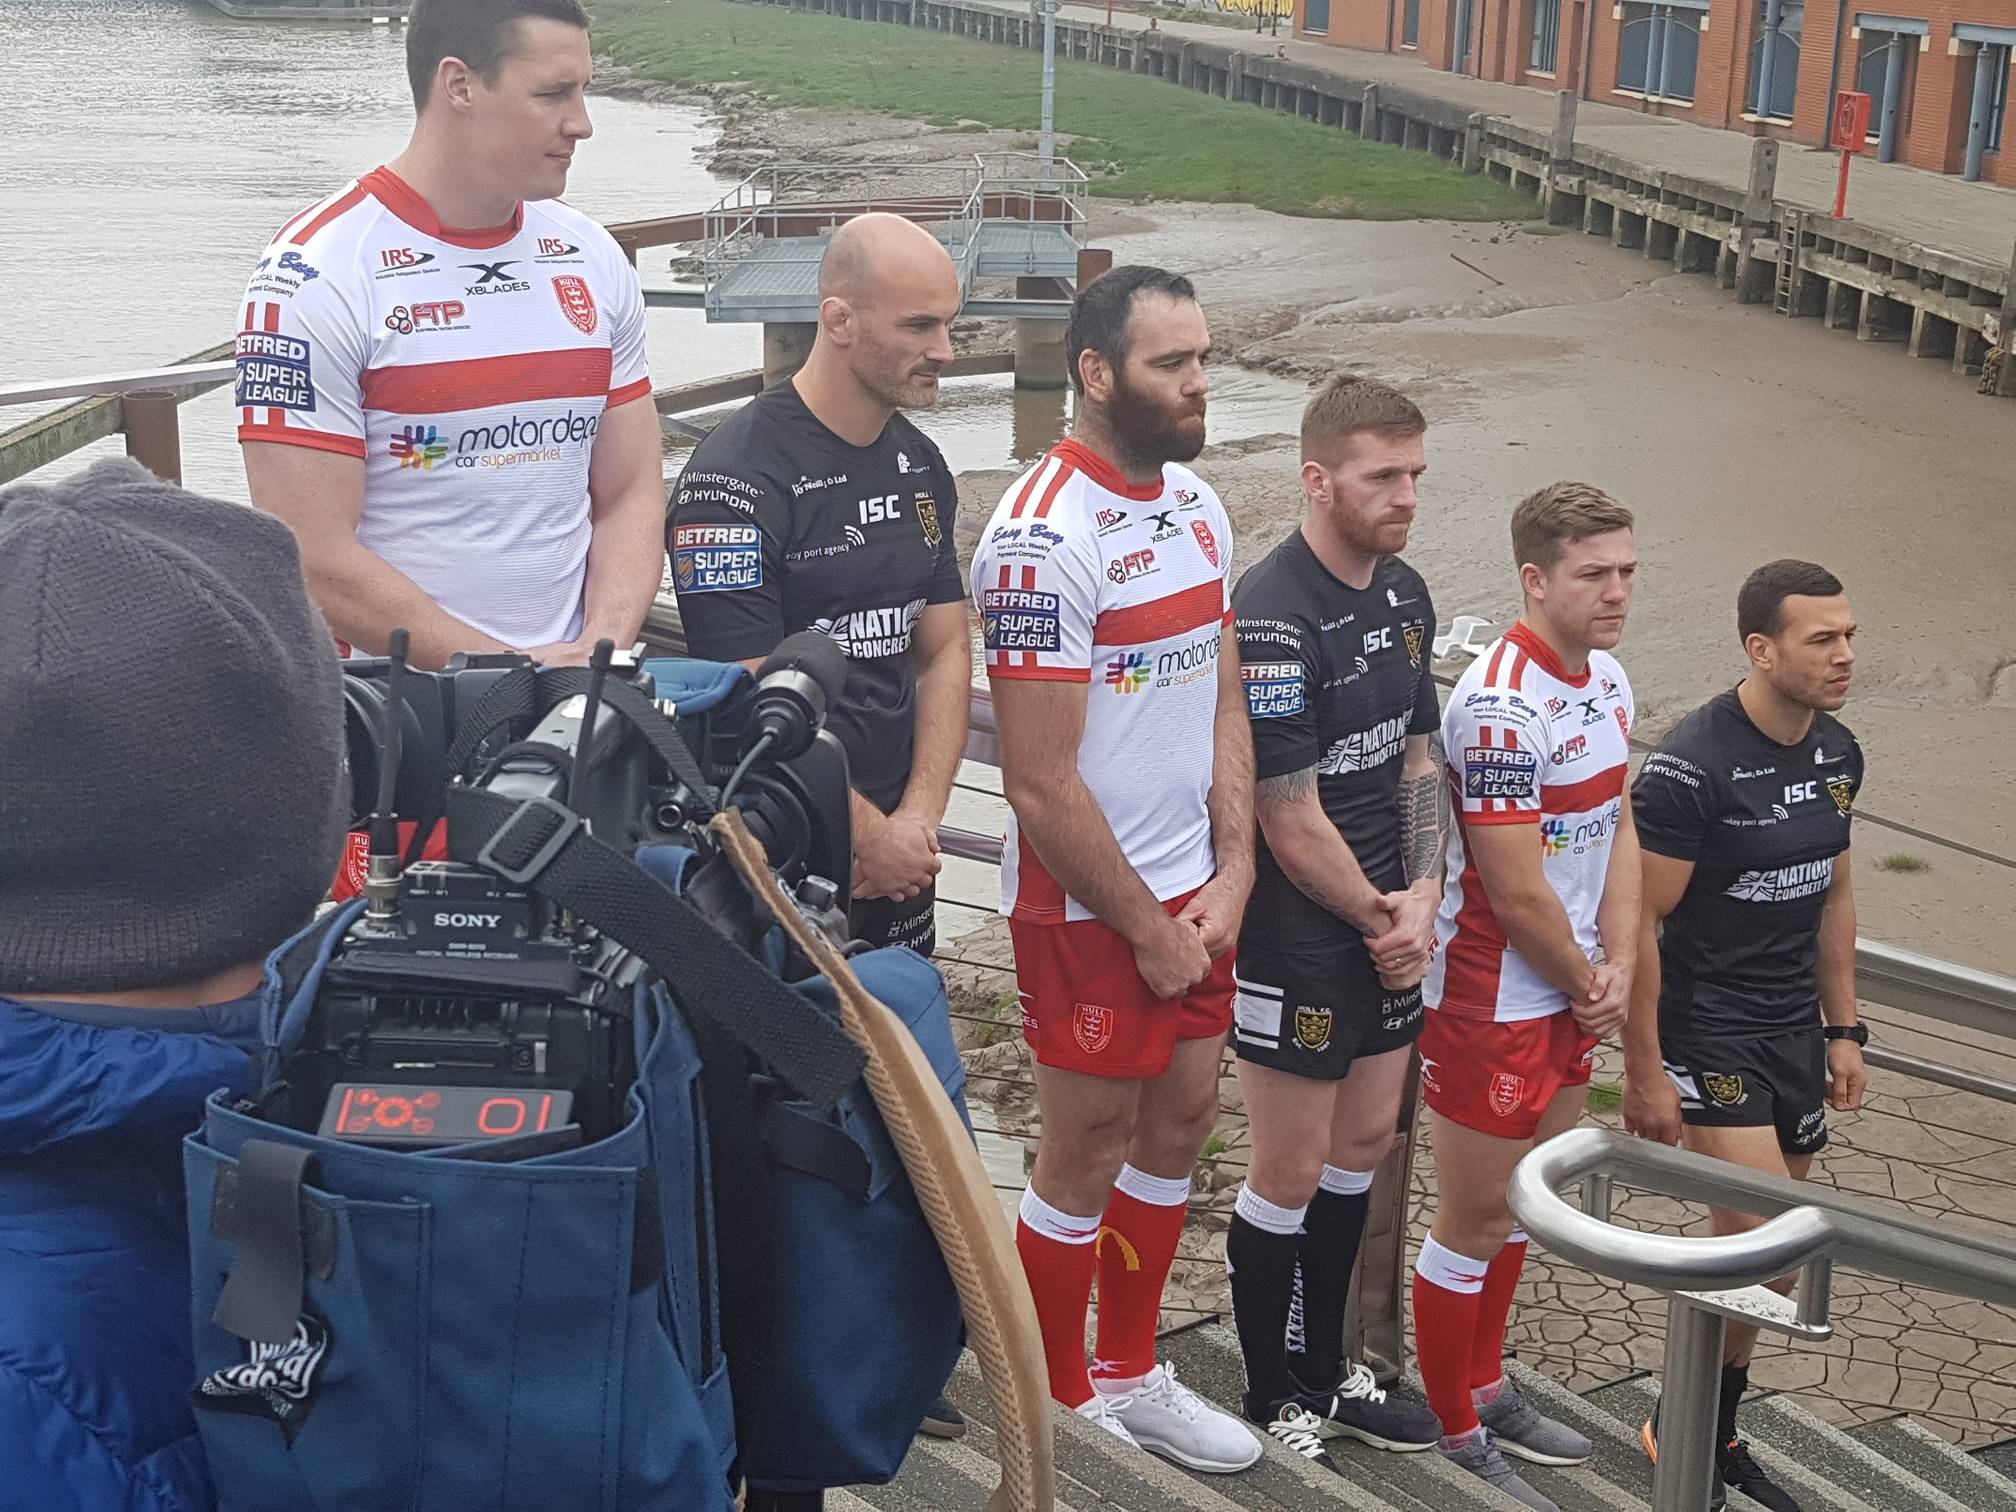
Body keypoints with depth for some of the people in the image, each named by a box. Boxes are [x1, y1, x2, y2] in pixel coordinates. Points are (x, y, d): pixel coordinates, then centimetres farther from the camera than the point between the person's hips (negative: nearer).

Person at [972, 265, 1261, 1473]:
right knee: (1088, 1152, 5)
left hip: (1192, 889, 8)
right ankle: (1059, 1407, 25)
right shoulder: (1043, 539, -21)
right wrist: (1148, 928, -13)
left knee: (1180, 1122, 17)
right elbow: (1042, 786, -21)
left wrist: (1230, 876, 0)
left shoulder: (1198, 505, 5)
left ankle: (1130, 1374, 35)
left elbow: (1223, 699, 10)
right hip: (1087, 906, -8)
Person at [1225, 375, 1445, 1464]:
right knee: (1291, 1176, 5)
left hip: (1387, 932, 8)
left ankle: (1327, 1373, 35)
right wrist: (1379, 920, -9)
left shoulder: (1404, 596, 5)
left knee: (1363, 1145, 18)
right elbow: (1291, 819, -21)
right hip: (1297, 944, -8)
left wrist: (1422, 898, -2)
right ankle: (1271, 1395, 24)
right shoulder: (1272, 616, -22)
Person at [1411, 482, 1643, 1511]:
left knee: (1522, 1199, 21)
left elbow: (1618, 833, 7)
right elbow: (1517, 894, -23)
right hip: (1493, 1000, -9)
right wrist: (1589, 986, -8)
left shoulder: (1608, 679, 5)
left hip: (1570, 994, 9)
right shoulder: (1500, 706, -25)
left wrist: (1614, 970, -5)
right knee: (1473, 1222, 5)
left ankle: (1485, 1387, 39)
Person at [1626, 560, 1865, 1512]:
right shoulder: (1691, 767, -19)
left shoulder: (1838, 754, 6)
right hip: (1707, 1034, -7)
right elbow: (1638, 924, -17)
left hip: (1794, 1033, 7)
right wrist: (1644, 1074, -16)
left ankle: (1712, 1434, 28)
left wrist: (1843, 1029, 15)